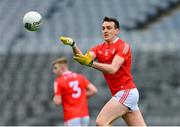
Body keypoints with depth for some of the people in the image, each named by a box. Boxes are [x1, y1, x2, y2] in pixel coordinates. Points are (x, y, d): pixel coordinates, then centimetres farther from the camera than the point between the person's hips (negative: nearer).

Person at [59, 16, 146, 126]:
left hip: (126, 92, -8)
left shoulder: (123, 46, -9)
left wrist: (91, 63, -34)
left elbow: (113, 69, -23)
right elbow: (83, 58, -6)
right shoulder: (99, 48, 13)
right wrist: (73, 45, -23)